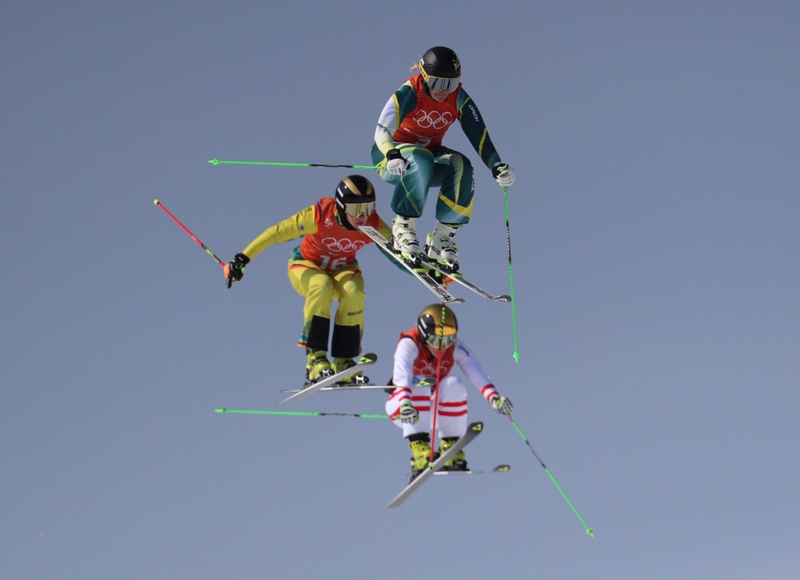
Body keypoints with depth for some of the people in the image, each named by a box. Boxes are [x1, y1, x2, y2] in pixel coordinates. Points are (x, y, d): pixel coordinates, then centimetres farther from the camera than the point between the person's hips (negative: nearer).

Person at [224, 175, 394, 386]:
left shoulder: (374, 225, -21)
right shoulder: (320, 215, -31)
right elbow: (278, 232, -27)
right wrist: (242, 259, -29)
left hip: (342, 269, 3)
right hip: (306, 266, -3)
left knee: (354, 293, -31)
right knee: (322, 287, -36)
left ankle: (344, 362, -21)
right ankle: (315, 358, -32)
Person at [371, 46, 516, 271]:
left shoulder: (459, 99, -10)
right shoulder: (409, 93, -22)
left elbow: (479, 136, -13)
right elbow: (382, 131, -32)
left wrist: (497, 166, -29)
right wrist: (392, 155, -53)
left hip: (430, 152, 4)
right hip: (390, 157, -4)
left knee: (461, 166, -27)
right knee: (421, 162, -38)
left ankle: (441, 238, -21)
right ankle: (403, 228, -26)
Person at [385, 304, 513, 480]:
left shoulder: (455, 346, -12)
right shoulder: (409, 345, -23)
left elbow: (475, 373, -28)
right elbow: (402, 376, -41)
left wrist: (494, 397, -47)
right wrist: (405, 403, -61)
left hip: (437, 407, 3)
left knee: (453, 384, -26)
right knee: (419, 383, -32)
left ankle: (450, 446, -17)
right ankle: (419, 448, -40)